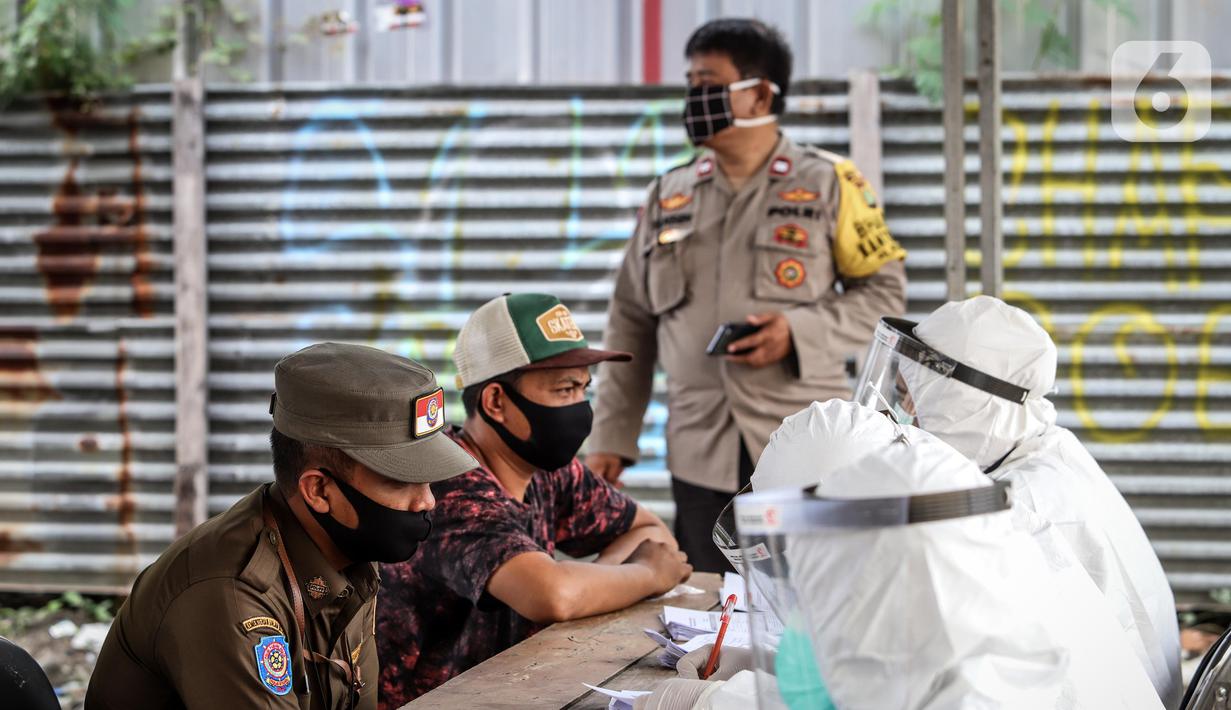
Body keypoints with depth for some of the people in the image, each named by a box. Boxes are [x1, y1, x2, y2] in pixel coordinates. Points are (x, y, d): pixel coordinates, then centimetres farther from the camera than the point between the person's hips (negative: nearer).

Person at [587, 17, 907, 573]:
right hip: (700, 458, 4)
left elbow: (884, 291, 3)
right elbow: (631, 324, 15)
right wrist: (610, 438, 9)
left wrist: (800, 332, -14)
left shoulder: (829, 184, 2)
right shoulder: (667, 197, 13)